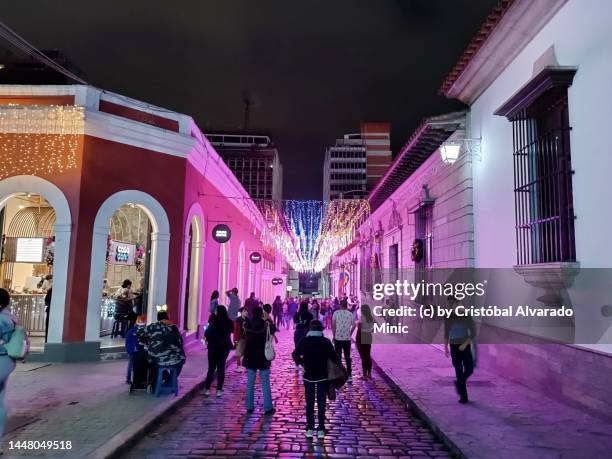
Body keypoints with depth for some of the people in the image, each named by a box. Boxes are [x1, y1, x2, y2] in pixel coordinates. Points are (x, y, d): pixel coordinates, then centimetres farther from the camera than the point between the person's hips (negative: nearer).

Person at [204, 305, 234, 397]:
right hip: (225, 347, 3)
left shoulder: (214, 321, -17)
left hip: (213, 346, -3)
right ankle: (219, 389, 10)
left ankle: (207, 389, 11)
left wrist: (208, 339, 3)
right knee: (221, 368, 11)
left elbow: (207, 333, -16)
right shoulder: (229, 322, -4)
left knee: (211, 368, 10)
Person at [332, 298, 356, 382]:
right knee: (347, 357, 11)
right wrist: (350, 334, 12)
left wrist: (334, 335, 3)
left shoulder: (336, 313, -4)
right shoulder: (350, 314, 2)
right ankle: (349, 375, 11)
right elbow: (354, 326, 2)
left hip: (338, 338, -2)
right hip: (347, 338, 2)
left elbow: (333, 325, -6)